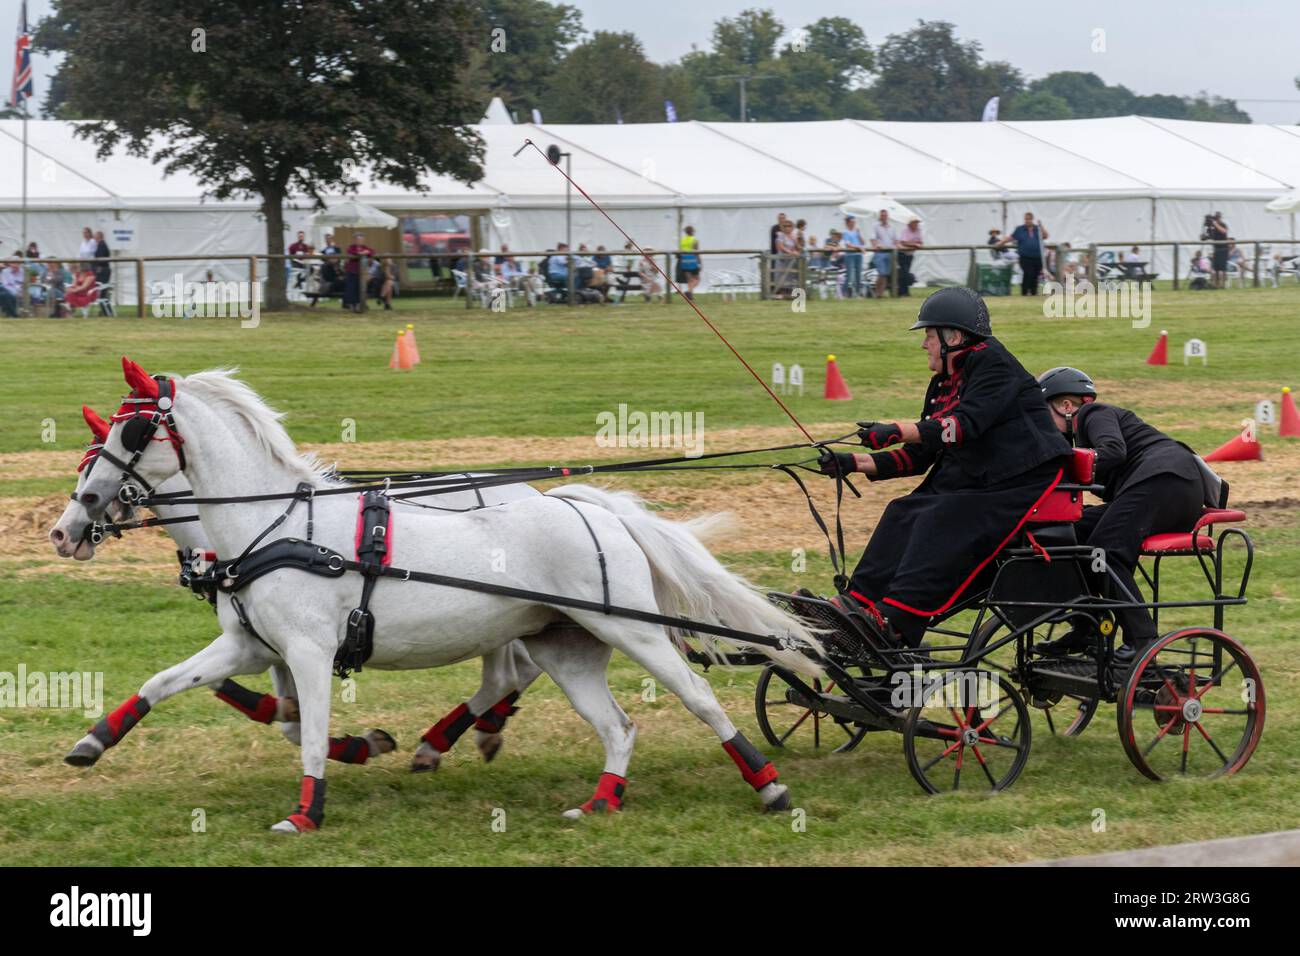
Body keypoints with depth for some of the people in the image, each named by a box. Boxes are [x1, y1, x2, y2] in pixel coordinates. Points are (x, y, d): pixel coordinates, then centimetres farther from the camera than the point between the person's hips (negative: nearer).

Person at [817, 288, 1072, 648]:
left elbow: (966, 424, -25)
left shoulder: (992, 362, -10)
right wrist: (855, 463, 5)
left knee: (942, 522, -28)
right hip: (972, 482, 9)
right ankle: (855, 604, -20)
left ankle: (893, 620, -38)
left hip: (1023, 483, -9)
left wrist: (897, 431, -33)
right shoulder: (943, 386, 17)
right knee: (904, 513, -11)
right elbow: (917, 457, 16)